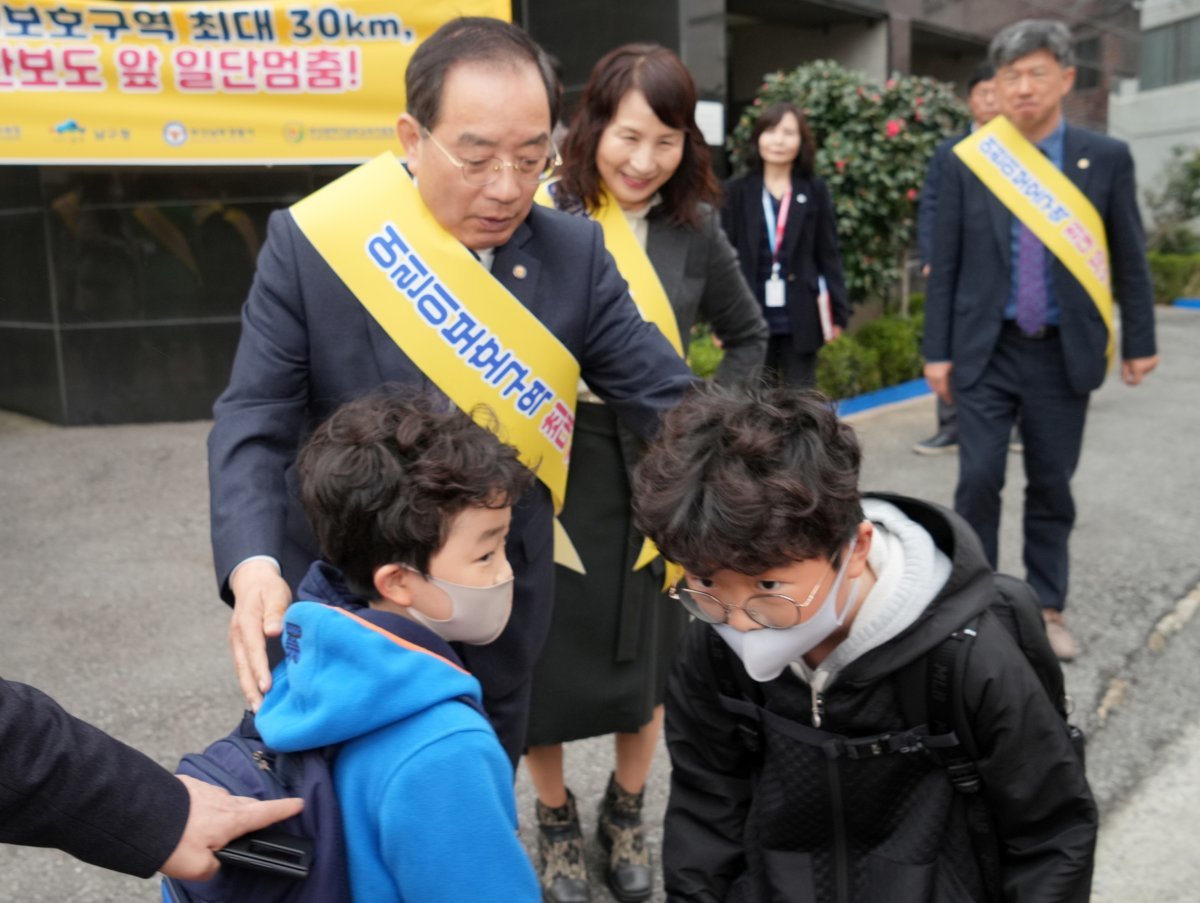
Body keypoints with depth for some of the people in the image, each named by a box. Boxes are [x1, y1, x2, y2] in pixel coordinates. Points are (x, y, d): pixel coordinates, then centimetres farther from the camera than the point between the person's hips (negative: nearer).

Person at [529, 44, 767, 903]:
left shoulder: (694, 231, 0)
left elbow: (748, 336, 14)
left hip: (652, 469, 3)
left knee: (646, 649, 14)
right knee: (547, 652, 9)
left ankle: (626, 814, 39)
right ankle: (557, 821, 34)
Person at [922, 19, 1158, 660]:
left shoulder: (1106, 159, 0)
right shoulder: (967, 163, -2)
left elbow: (1128, 258, 6)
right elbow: (945, 265, -1)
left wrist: (1139, 340, 7)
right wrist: (937, 351, -3)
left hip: (1064, 354, 1)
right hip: (987, 351, -1)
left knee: (1051, 487, 10)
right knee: (978, 481, -2)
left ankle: (1046, 608, 24)